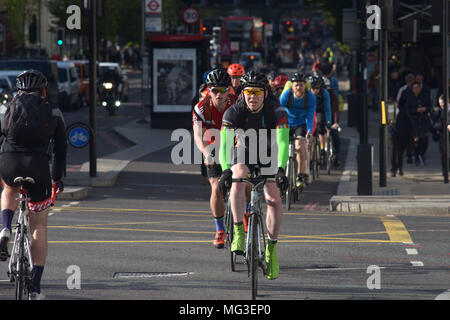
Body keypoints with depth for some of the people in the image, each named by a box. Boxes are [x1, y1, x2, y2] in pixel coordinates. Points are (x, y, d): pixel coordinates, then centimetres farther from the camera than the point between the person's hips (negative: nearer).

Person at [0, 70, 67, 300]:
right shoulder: (53, 113, 15)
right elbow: (61, 147, 19)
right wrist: (57, 178, 30)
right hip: (38, 168, -1)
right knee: (39, 227, 11)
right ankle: (35, 287, 5)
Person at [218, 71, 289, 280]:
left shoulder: (276, 111, -25)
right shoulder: (233, 113, -23)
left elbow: (283, 141, -35)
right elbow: (225, 143, -32)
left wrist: (281, 170, -49)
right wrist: (226, 170, -46)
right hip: (244, 155, 0)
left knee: (274, 201, -14)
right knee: (238, 179, -33)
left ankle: (271, 248, 4)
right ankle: (238, 232, -26)